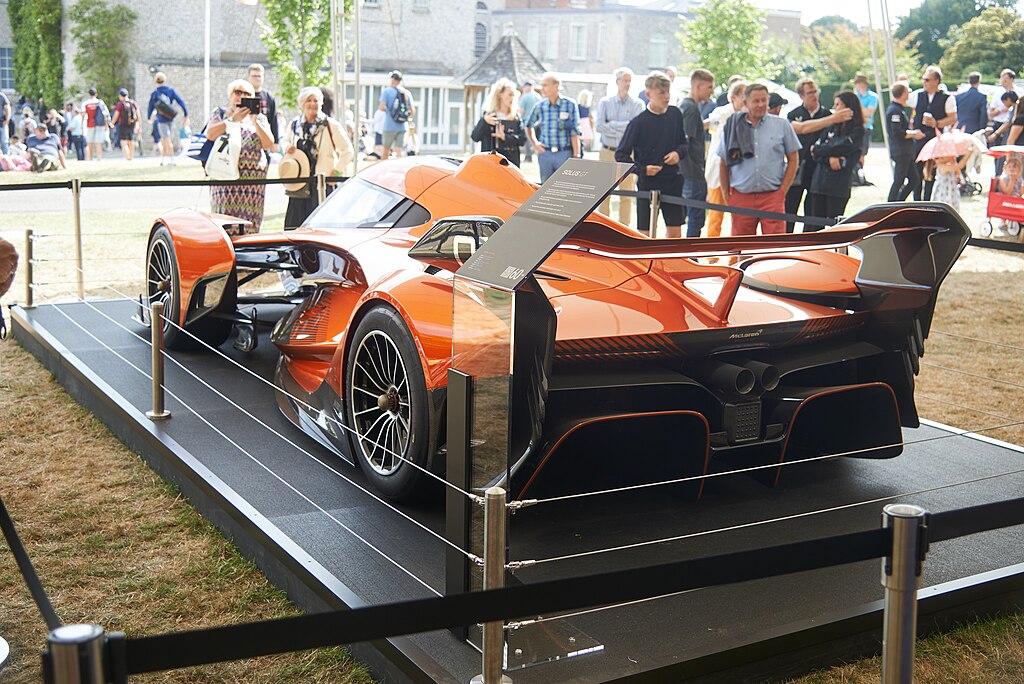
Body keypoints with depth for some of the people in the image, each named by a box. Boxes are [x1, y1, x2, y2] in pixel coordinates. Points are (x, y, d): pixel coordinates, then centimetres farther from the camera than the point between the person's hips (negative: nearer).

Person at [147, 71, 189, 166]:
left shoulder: (155, 93, -8)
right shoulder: (171, 90, -1)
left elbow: (150, 107, -2)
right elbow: (181, 102, -5)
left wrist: (149, 118, 14)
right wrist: (186, 115, -1)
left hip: (161, 119, -4)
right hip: (170, 119, 4)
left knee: (167, 140, -4)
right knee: (164, 139, 17)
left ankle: (172, 160, -9)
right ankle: (163, 159, 21)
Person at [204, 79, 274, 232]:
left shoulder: (259, 117, 18)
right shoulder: (220, 113, 15)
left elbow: (268, 144, 5)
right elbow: (210, 134, -4)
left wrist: (255, 121, -5)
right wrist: (233, 119, -9)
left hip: (254, 178, 1)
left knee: (250, 225, -7)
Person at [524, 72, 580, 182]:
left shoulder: (570, 104, -4)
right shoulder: (540, 106, 4)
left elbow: (574, 132, -3)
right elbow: (528, 125, 21)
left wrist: (576, 156, -6)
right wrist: (534, 143, 10)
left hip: (564, 153, -3)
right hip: (545, 154, 3)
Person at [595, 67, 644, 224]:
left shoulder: (637, 104, 4)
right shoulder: (605, 102, 7)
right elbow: (598, 126, -7)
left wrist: (611, 125, -10)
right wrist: (624, 129, -9)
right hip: (607, 152, 1)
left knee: (627, 196, 1)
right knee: (604, 194, 5)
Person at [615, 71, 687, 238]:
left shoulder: (675, 114, 2)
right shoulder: (639, 122, -11)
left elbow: (684, 143, 15)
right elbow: (620, 155, -8)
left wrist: (678, 153, -7)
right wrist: (642, 169, -20)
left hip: (672, 181, 4)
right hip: (647, 184, -4)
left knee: (675, 233, 6)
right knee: (644, 234, -1)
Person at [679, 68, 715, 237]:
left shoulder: (682, 105, 16)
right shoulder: (692, 108, -14)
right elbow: (686, 142, -21)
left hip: (685, 174, 10)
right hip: (694, 174, -10)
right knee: (696, 219, -4)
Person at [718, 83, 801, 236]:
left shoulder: (782, 125, 6)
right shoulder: (733, 127, 7)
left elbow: (793, 159, 9)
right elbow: (723, 163, 12)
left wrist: (783, 190, 1)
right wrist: (726, 193, 7)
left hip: (772, 196, -1)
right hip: (741, 197, 1)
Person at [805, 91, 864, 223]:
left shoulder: (858, 131, -2)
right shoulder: (832, 127, 15)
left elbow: (839, 148, -13)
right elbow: (815, 148, 6)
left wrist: (817, 150, 3)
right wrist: (829, 158, -14)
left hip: (839, 186, -5)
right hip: (818, 182, 5)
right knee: (815, 225, 5)